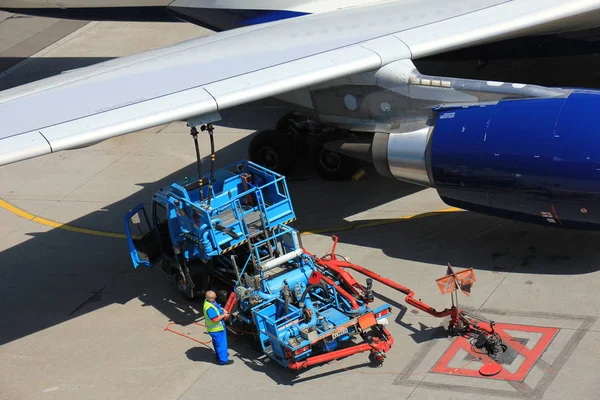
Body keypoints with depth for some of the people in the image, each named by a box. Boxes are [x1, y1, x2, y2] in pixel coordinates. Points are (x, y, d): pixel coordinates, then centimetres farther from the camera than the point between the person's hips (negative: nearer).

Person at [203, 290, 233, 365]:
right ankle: (223, 360, 19)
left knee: (216, 342, 28)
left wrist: (223, 310, 0)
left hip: (217, 327, 10)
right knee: (221, 343, 5)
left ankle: (219, 355, 47)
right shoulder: (209, 308, -36)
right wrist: (224, 315, -20)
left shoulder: (209, 301, -5)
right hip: (216, 329, -10)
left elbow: (216, 307, 15)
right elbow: (215, 319, -33)